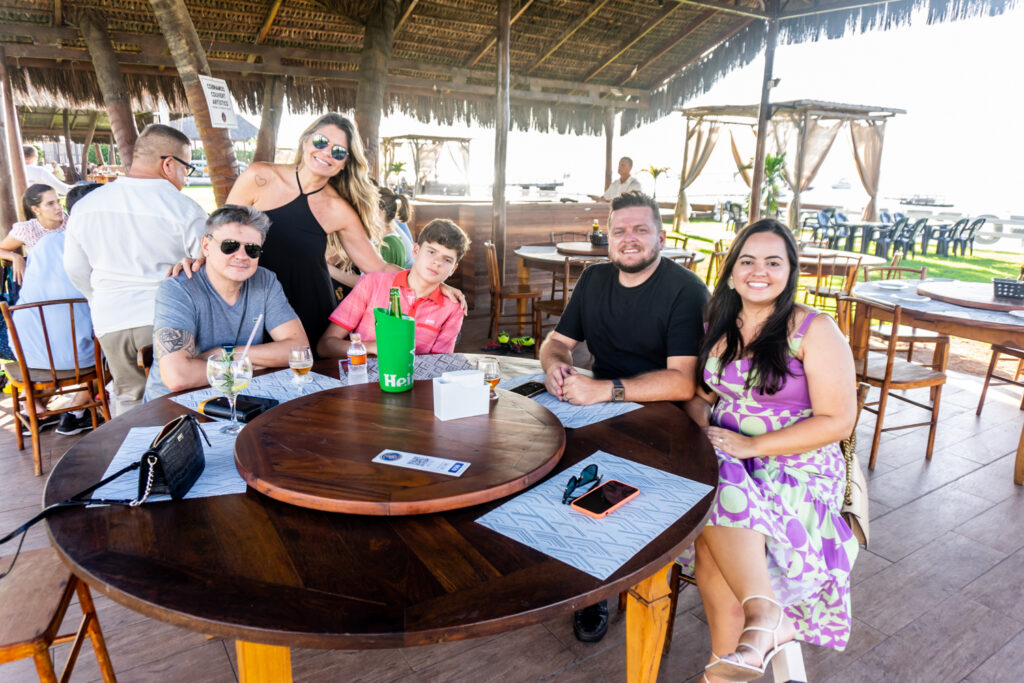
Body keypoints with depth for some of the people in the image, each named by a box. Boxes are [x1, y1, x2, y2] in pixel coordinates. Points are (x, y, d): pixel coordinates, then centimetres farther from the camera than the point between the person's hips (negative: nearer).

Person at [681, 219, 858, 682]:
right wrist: (706, 426, -6)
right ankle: (770, 623, -14)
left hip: (798, 467, -4)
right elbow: (698, 394, 17)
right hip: (728, 464, 4)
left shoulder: (814, 331, -6)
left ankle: (761, 615, -16)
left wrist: (753, 444, -17)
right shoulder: (719, 327, 9)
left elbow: (838, 421, -10)